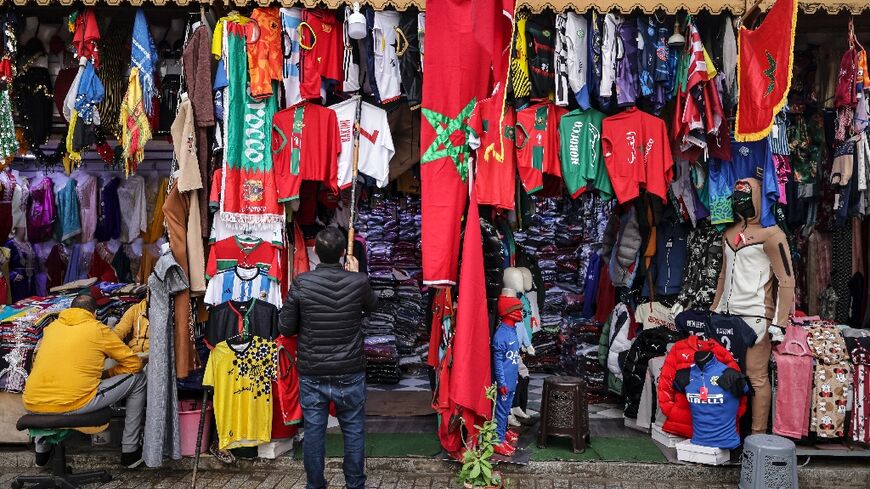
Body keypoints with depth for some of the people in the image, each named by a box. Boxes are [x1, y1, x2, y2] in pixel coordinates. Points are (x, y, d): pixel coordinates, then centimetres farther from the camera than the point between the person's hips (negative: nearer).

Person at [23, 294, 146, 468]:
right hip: (74, 405, -6)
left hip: (34, 407, 6)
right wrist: (106, 373, 23)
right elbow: (134, 363, 5)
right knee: (137, 378, 11)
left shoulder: (51, 327, 16)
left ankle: (41, 449, 42)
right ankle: (130, 451, 15)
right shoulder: (98, 329, 3)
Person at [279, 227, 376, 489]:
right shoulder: (358, 282, -11)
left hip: (312, 375, 0)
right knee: (354, 432, 13)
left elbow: (285, 328, -5)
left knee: (313, 432, 12)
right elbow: (371, 306, 12)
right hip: (350, 374, 0)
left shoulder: (301, 283, -11)